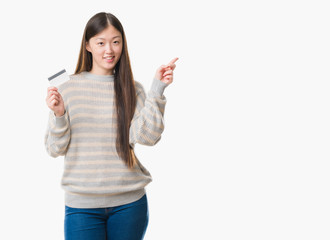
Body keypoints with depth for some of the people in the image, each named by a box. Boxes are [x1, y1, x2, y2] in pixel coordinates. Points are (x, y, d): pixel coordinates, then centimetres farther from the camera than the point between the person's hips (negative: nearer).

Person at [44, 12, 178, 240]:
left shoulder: (133, 90, 4)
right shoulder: (67, 88, 0)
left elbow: (147, 137, -11)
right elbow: (56, 149, 1)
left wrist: (157, 90, -14)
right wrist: (59, 115, -15)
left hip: (129, 202, 1)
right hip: (82, 204, -1)